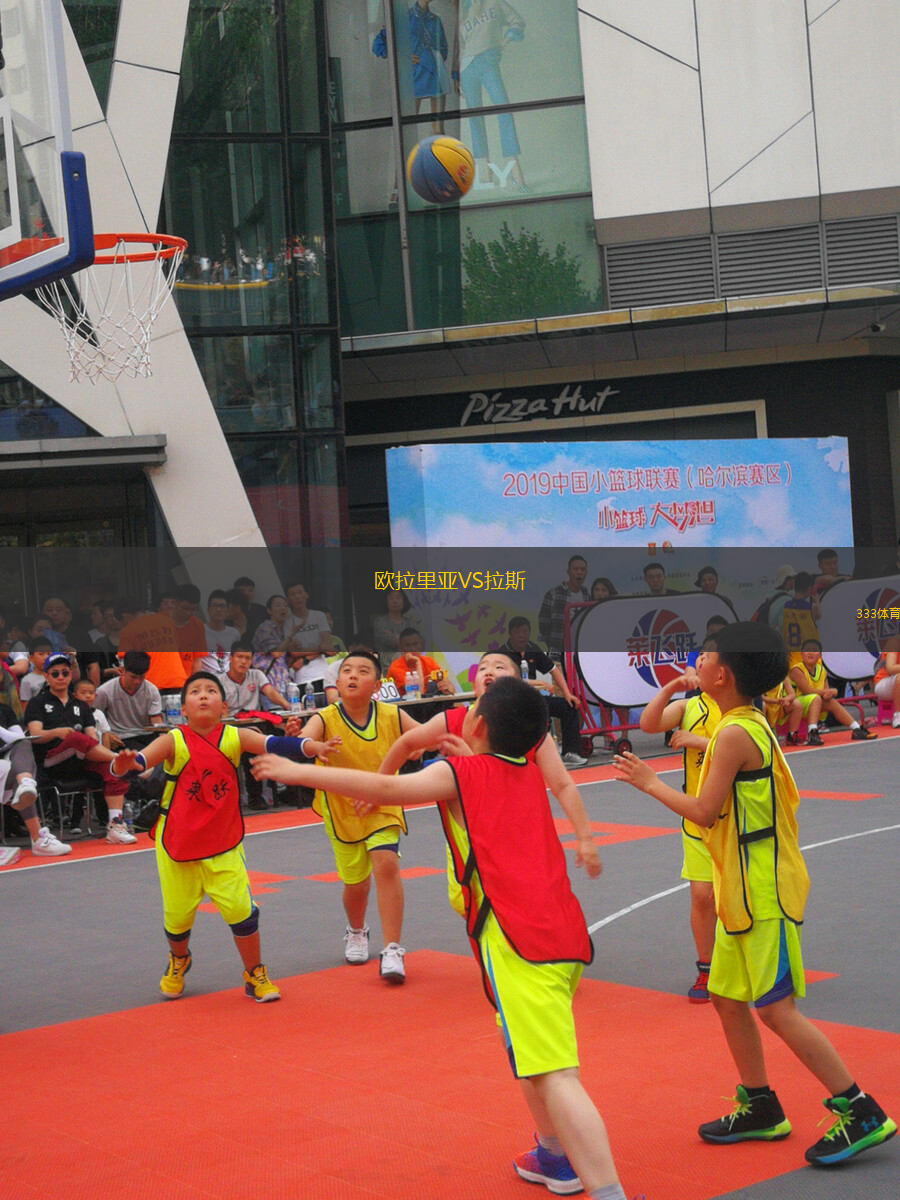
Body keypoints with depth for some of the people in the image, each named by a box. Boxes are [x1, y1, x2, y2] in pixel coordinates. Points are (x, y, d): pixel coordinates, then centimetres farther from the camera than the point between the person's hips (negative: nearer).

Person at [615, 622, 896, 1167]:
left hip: (763, 894, -10)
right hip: (743, 894, 10)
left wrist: (650, 782, -6)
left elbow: (704, 812, -18)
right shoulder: (753, 725, 11)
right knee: (728, 999, 14)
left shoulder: (734, 734, -19)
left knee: (776, 1008, -7)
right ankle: (761, 1108, 25)